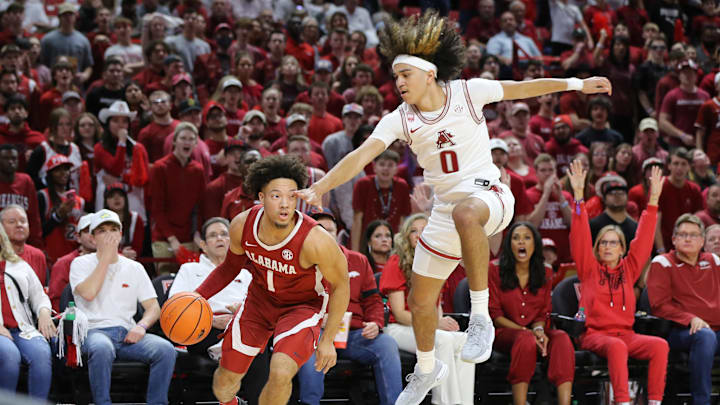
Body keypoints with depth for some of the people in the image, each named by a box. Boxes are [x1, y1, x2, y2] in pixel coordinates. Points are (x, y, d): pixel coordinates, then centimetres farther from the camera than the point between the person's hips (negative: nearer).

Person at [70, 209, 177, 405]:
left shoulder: (135, 268, 19)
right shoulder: (81, 264, 9)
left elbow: (153, 307, 14)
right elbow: (89, 293, -12)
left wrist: (141, 326, -9)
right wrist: (106, 256, -7)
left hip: (128, 334, 4)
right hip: (94, 331, -3)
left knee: (166, 350, -26)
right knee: (101, 349, -41)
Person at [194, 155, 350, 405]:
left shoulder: (314, 240, -34)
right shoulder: (242, 226, -21)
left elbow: (340, 285, -16)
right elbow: (231, 266, 2)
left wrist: (328, 340, -14)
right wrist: (198, 297, -9)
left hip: (303, 305, -4)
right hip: (260, 298, 4)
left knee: (281, 373, -29)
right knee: (226, 379, 10)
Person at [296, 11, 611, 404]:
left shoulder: (468, 92, -10)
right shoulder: (399, 120, -5)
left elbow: (520, 88, 4)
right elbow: (361, 155, -16)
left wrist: (576, 84, 9)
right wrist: (319, 187, -30)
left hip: (486, 193, -5)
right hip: (445, 207, 5)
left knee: (464, 213, -43)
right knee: (420, 300, 9)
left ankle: (480, 317, -34)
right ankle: (427, 369, 39)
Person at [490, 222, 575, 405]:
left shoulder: (545, 272, 9)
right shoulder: (495, 270, -1)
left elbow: (543, 313, 12)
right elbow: (495, 314, -4)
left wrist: (538, 329, -13)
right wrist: (525, 331, -16)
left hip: (532, 331, 3)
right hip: (505, 334, -3)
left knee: (562, 338, -29)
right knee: (526, 340, -38)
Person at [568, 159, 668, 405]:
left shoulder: (628, 269, 17)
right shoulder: (589, 268, 10)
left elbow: (643, 239, 16)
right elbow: (580, 237, 2)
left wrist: (653, 200, 11)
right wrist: (578, 196, -5)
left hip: (625, 333, 3)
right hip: (594, 334, -3)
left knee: (660, 345, -25)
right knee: (617, 346, -37)